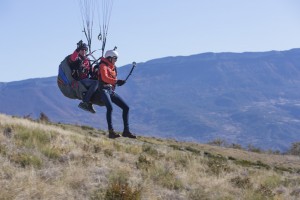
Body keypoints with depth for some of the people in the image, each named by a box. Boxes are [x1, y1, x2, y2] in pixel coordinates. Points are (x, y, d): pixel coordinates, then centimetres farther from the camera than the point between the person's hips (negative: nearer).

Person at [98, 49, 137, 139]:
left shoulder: (113, 67, 20)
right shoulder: (103, 66, -5)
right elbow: (104, 77, -24)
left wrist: (118, 82, 9)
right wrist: (116, 81, -35)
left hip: (111, 91, 9)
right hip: (104, 90, -9)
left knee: (126, 107, 3)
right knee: (110, 107, -31)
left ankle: (126, 130, 6)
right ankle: (111, 132, -35)